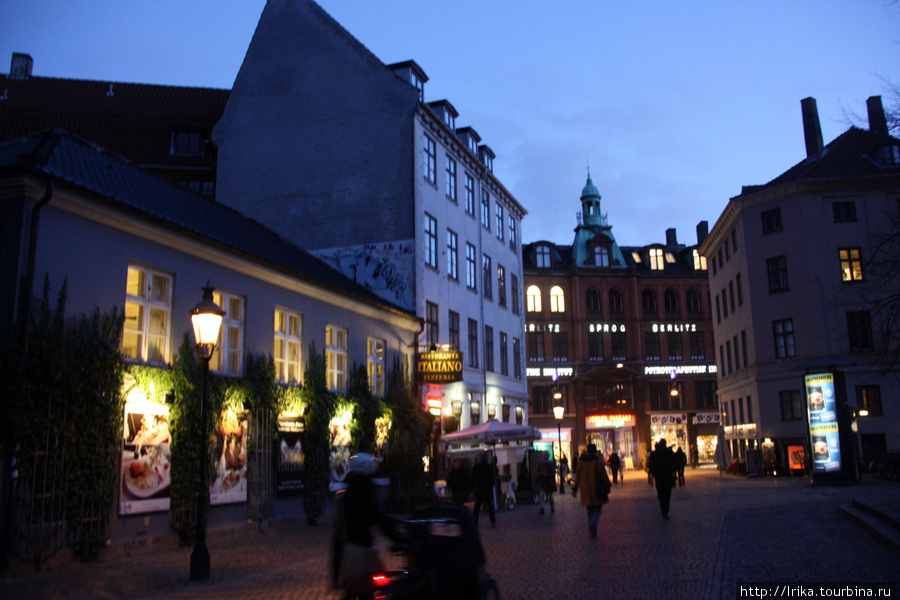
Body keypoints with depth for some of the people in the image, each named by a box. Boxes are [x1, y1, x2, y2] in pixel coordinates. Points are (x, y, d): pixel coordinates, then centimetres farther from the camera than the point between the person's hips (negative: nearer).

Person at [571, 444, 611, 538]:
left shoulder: (581, 461, 3)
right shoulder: (598, 460, -9)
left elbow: (577, 476, 7)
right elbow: (603, 474, -8)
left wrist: (575, 488, 12)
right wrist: (607, 485, 2)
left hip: (585, 489, 4)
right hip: (596, 488, -4)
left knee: (590, 509, 15)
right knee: (597, 509, 4)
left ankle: (592, 530, 15)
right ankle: (593, 524, -21)